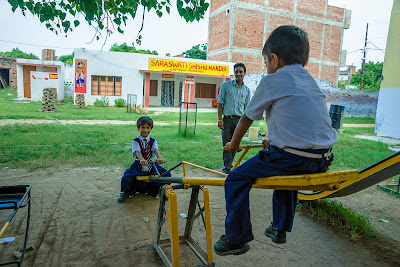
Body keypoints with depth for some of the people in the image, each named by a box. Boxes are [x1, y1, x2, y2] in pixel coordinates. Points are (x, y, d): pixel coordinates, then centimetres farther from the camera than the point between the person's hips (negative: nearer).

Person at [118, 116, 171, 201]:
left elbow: (155, 150, -16)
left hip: (151, 166, 2)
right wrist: (141, 159, -47)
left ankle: (160, 190, 17)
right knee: (126, 178, -26)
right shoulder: (135, 141, -2)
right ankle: (125, 192, 10)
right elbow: (137, 152, -23)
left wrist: (159, 157, -40)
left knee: (167, 175, -14)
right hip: (138, 166, -2)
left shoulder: (153, 141, 6)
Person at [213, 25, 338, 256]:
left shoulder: (271, 81, -3)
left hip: (292, 156, -8)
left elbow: (247, 118, 5)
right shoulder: (310, 80, 18)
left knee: (236, 180, 2)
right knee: (286, 171, 37)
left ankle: (236, 240, 14)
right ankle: (280, 228, 44)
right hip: (322, 159, 9)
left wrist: (234, 144, 22)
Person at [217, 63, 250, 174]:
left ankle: (229, 165, 22)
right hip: (227, 119, -2)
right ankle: (227, 168, 7)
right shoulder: (226, 85, 3)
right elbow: (219, 103, 1)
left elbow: (247, 107, 15)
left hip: (239, 120, 2)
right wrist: (220, 119, -7)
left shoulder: (247, 90, 11)